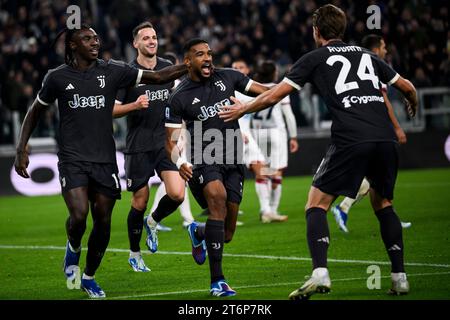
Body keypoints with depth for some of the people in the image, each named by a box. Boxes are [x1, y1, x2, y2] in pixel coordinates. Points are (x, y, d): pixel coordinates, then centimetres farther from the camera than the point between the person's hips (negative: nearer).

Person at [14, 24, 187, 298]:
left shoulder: (112, 71, 3)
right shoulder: (57, 77, 2)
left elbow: (157, 77, 5)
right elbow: (36, 112, 15)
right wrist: (22, 149, 8)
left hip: (105, 160, 2)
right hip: (72, 160, -2)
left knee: (103, 222, 3)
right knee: (79, 216, -20)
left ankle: (89, 277, 25)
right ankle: (73, 248, 15)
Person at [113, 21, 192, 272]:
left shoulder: (168, 68, 8)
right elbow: (112, 110, -6)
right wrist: (134, 105, -23)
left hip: (166, 142, 3)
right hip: (138, 146, -3)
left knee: (177, 194, -14)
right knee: (140, 202, 3)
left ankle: (153, 223, 19)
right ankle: (135, 254, 23)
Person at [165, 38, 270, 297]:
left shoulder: (227, 77, 5)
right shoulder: (179, 98, -3)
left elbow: (263, 91, 10)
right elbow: (171, 141, -3)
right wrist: (180, 162, -23)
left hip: (233, 160, 4)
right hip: (203, 160, -4)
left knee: (226, 234, 1)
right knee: (217, 195, -35)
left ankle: (198, 232, 43)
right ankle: (217, 281, -33)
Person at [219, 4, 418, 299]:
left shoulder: (314, 59, 12)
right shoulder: (367, 55, 24)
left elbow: (272, 96, 10)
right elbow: (407, 87, 30)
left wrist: (242, 109, 28)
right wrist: (413, 106, 53)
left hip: (350, 140, -5)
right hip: (386, 138, 5)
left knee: (316, 206, 5)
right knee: (383, 204, 23)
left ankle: (320, 273, -15)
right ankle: (400, 277, 16)